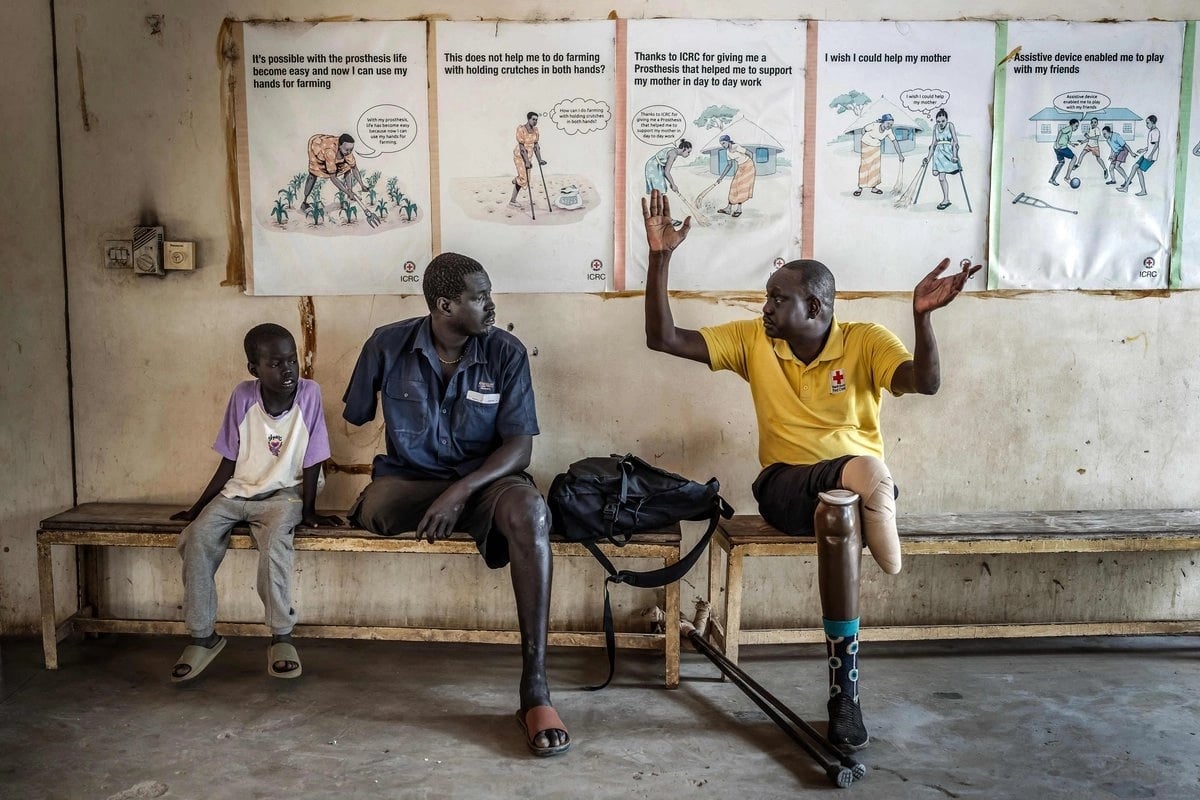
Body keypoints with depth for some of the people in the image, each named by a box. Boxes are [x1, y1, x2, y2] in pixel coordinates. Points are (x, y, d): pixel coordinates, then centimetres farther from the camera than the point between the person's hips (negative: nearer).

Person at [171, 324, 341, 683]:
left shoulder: (309, 393, -11)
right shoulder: (242, 396, -5)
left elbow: (312, 461, -6)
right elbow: (229, 461, 4)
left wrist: (308, 509, -10)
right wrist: (198, 506, 5)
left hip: (284, 494, -3)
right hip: (238, 492, 3)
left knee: (274, 541, -32)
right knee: (197, 537, -21)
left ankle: (281, 637, -18)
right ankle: (202, 636, -7)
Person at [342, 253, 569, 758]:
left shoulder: (506, 353, -6)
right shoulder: (387, 346, -4)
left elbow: (519, 446, -11)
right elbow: (355, 419, 10)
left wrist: (461, 492, -25)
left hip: (484, 479, 0)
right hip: (408, 480, 0)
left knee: (528, 509, -36)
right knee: (373, 512, -38)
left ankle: (535, 687, -35)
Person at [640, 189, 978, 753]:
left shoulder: (866, 342, -1)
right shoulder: (752, 340, 5)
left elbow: (925, 383, -18)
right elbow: (662, 339, -1)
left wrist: (921, 317, -34)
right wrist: (660, 258, -9)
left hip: (862, 480, 0)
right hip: (786, 483, 0)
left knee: (853, 491, -38)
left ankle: (845, 684, -27)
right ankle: (844, 684, -29)